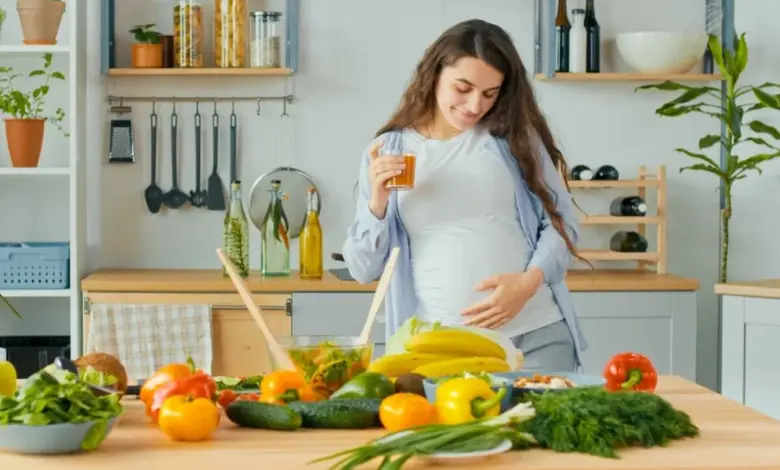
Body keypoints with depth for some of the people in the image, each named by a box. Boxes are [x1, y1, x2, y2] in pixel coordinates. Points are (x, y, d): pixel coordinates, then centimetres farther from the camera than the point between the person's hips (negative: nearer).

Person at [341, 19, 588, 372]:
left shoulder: (515, 135, 5)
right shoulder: (388, 150, 5)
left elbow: (560, 222, 5)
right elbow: (363, 270, 6)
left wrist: (530, 280, -13)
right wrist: (377, 204, -11)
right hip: (440, 345, 0)